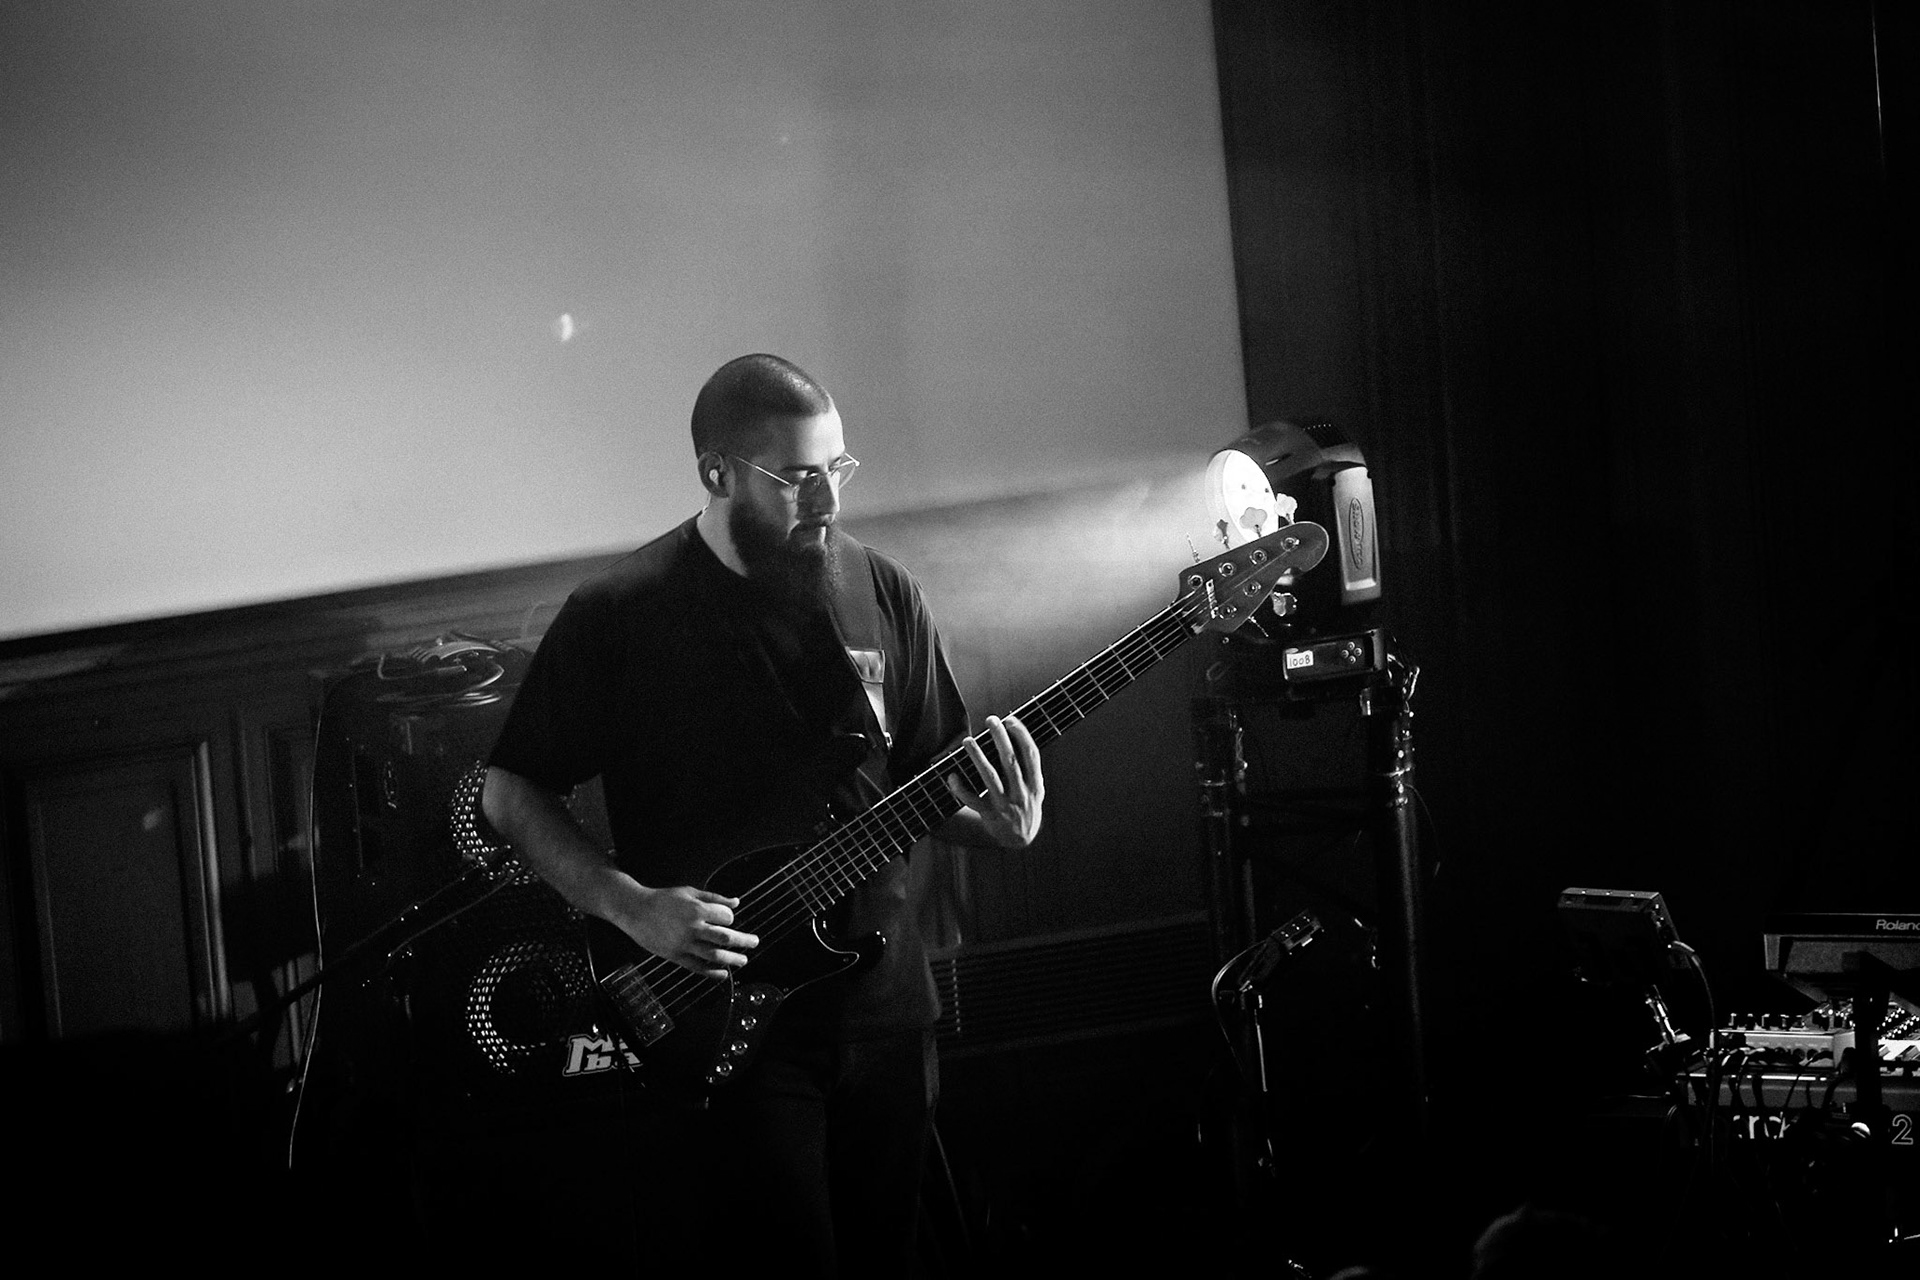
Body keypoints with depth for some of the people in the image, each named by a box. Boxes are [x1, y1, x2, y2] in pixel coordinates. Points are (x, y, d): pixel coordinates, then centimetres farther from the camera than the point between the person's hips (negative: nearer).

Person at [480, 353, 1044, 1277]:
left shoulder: (880, 592, 4)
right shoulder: (620, 614, -9)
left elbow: (928, 777, 13)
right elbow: (509, 791, -2)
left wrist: (996, 822, -10)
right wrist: (630, 906, -15)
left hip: (881, 1004, 5)